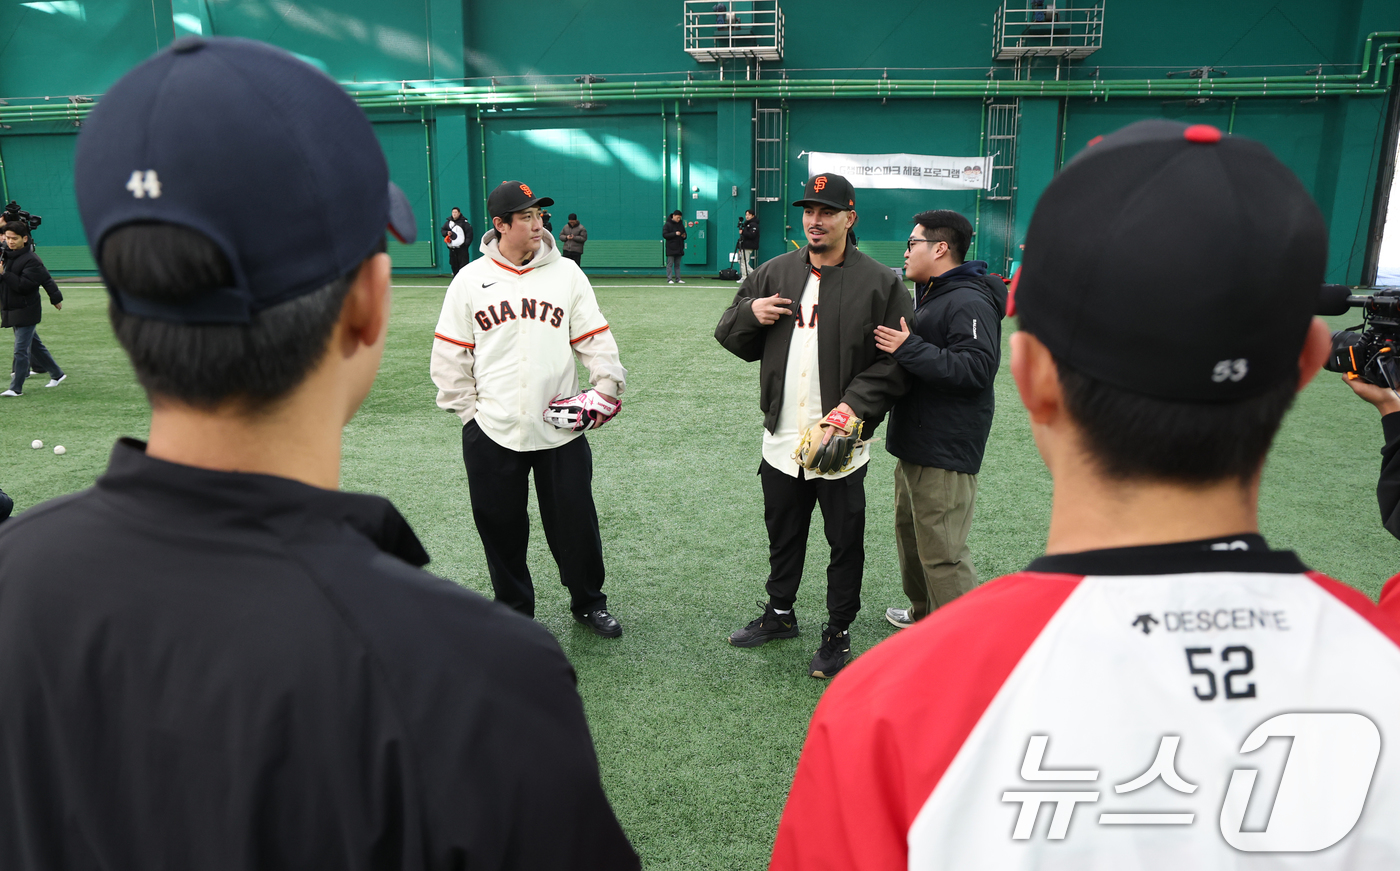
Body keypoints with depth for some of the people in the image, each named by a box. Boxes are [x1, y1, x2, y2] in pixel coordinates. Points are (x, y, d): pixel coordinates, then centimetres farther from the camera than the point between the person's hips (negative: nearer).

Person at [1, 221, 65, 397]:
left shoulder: (31, 260, -16)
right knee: (34, 345, 18)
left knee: (21, 350, -7)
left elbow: (24, 285, -24)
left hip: (27, 312, -9)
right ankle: (57, 374, 31)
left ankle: (16, 388, -2)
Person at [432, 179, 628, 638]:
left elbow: (594, 337, 3)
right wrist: (466, 408, 0)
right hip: (491, 432, 0)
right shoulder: (470, 279, 2)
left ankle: (589, 603, 28)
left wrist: (608, 384, -11)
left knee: (575, 522, 6)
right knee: (501, 527, 10)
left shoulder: (567, 272, 3)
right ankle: (513, 610, 30)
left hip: (561, 428, 0)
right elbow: (450, 352, 5)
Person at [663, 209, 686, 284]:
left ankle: (678, 279, 11)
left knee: (678, 264, 9)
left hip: (679, 249, 6)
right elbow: (664, 235, -13)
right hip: (671, 249, -6)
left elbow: (684, 233, 24)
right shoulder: (667, 224, -5)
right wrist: (675, 234, -21)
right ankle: (669, 279, -4)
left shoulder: (681, 224, 14)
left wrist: (684, 236, -1)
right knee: (670, 264, -5)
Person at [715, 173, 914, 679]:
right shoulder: (773, 274, 7)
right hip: (782, 440, 4)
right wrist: (749, 313, -9)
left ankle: (838, 633, 28)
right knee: (782, 535, 20)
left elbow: (897, 361, -8)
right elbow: (730, 337, 13)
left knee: (845, 543, 10)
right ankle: (780, 613, 41)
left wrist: (856, 404, -21)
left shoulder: (880, 283, -5)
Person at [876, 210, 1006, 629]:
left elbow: (976, 369, -27)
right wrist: (895, 340, 12)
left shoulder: (969, 302, -17)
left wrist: (909, 348, -26)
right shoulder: (927, 294, 17)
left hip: (945, 452, -11)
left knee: (942, 554, -9)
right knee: (910, 532, 24)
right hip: (915, 444, 11)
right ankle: (924, 614, 42)